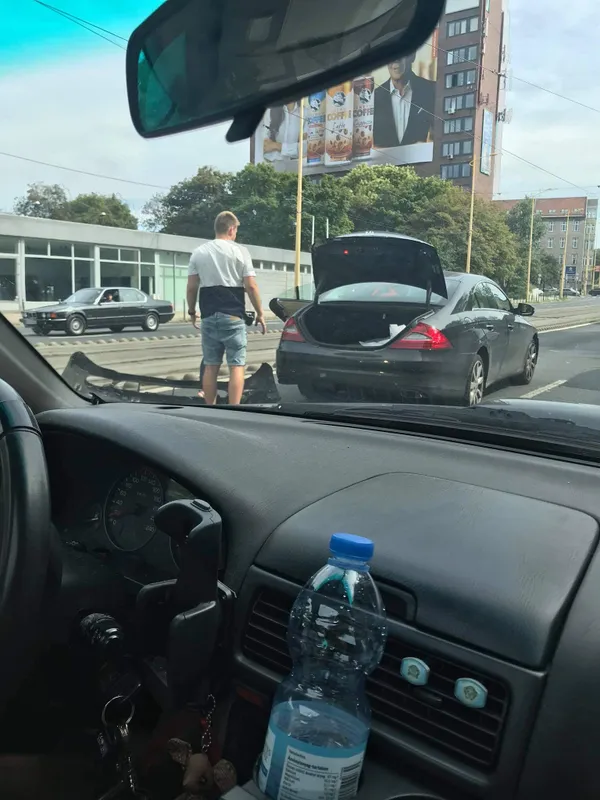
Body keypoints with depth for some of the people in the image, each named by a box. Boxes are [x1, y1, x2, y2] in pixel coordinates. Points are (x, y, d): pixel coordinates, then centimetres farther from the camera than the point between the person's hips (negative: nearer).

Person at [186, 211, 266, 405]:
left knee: (210, 366, 9)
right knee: (236, 365, -1)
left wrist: (191, 311, 21)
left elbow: (191, 287, 7)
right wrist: (260, 313, 2)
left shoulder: (198, 252, 9)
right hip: (233, 316, -4)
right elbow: (251, 286, -6)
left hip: (208, 316, 4)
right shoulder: (239, 251, -2)